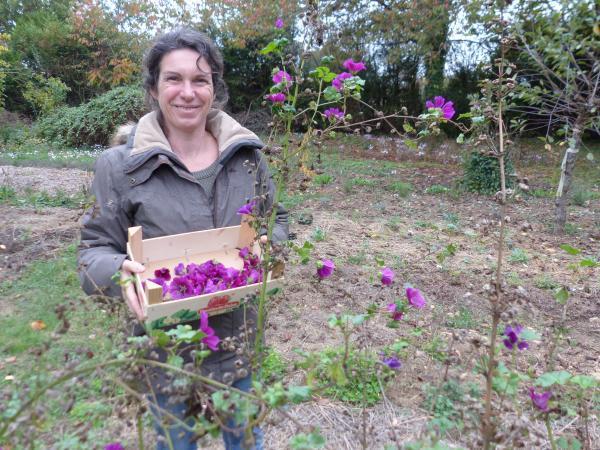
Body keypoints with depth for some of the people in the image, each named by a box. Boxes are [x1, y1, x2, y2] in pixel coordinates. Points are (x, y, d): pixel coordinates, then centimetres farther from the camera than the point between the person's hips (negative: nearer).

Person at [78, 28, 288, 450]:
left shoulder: (247, 154, -4)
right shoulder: (120, 165, -11)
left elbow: (277, 221, 7)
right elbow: (95, 250, -6)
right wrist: (119, 271, -28)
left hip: (238, 339, 3)